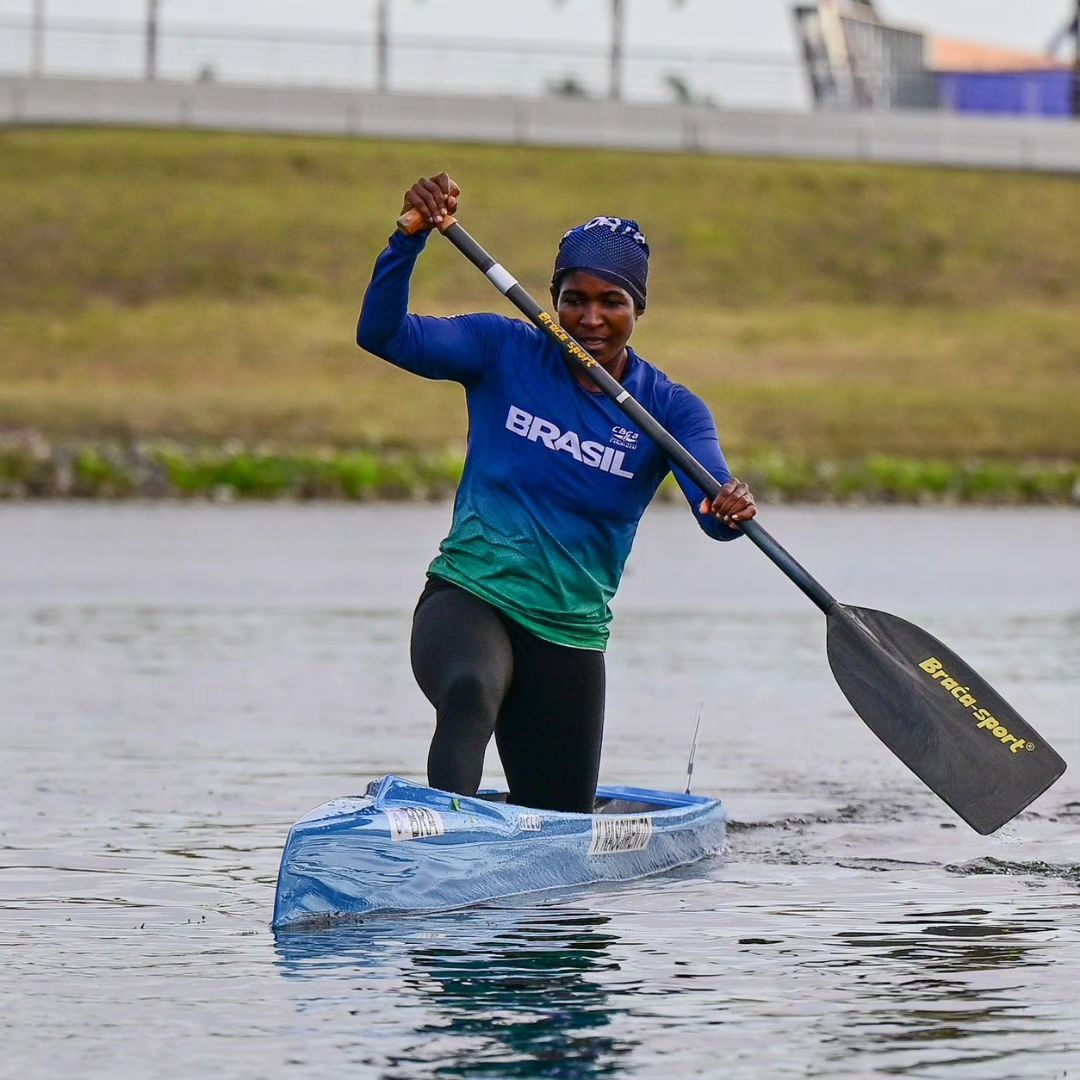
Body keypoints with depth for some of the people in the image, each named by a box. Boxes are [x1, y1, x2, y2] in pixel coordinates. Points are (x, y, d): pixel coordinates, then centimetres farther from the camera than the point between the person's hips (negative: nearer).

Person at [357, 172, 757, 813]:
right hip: (468, 599, -3)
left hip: (570, 634, 3)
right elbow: (382, 333, -11)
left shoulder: (669, 411, 1)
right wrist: (413, 236, -27)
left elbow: (715, 509, -17)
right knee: (469, 694, -39)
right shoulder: (505, 354, 0)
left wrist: (733, 510, -41)